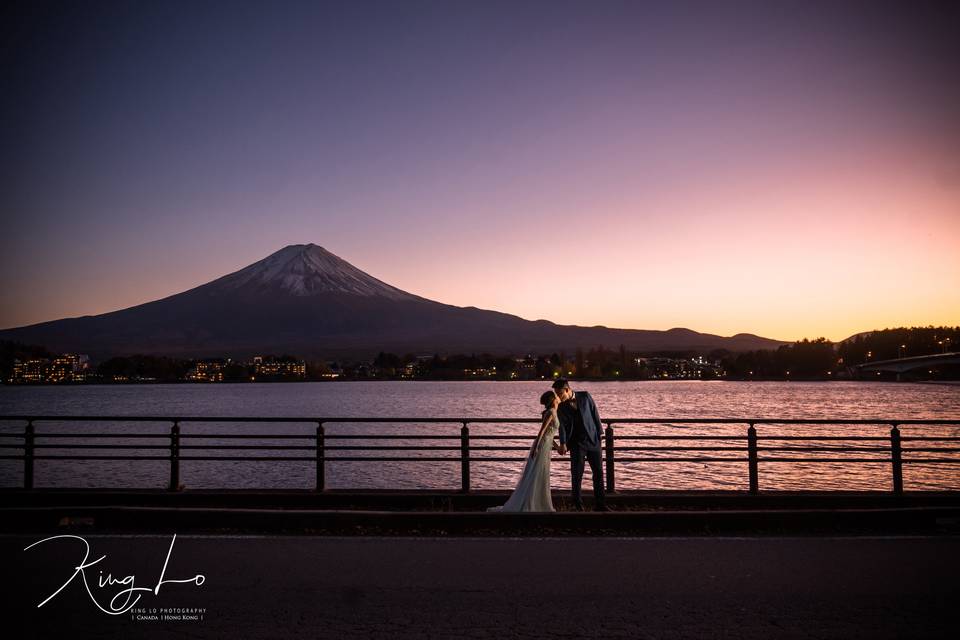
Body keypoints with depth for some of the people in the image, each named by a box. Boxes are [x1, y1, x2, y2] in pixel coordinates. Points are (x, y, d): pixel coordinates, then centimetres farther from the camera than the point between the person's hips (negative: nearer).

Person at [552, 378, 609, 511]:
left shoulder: (585, 396, -2)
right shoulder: (561, 407, -2)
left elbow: (595, 414, 4)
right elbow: (562, 426, -6)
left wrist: (600, 432, 3)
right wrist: (563, 443, -18)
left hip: (593, 440, 1)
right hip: (577, 443, -1)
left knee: (598, 472, 5)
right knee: (577, 474, -1)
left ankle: (599, 504, 15)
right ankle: (578, 505, 13)